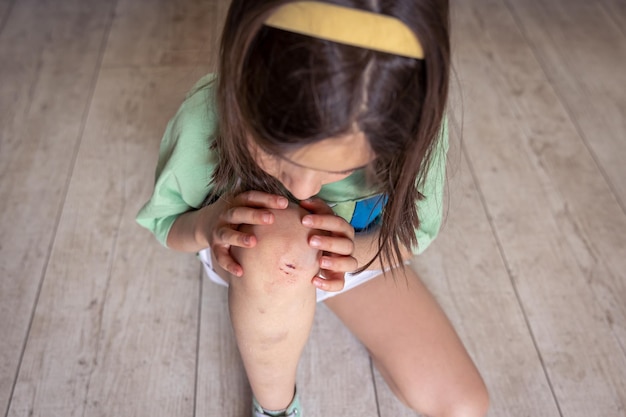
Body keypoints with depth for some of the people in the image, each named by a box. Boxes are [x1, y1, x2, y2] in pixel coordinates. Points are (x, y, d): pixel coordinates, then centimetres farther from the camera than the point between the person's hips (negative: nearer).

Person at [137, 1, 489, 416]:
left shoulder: (415, 121, -31)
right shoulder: (207, 118, -33)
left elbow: (416, 230, -14)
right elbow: (164, 222, -13)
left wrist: (359, 250, -36)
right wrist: (206, 224, -38)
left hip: (359, 252, 2)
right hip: (248, 259, -1)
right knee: (276, 243, -41)